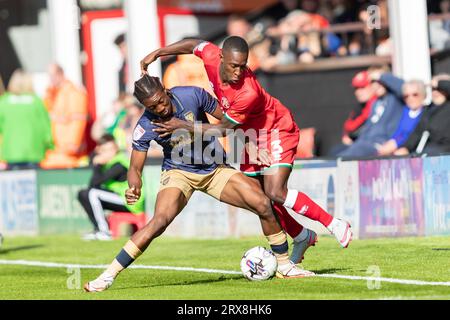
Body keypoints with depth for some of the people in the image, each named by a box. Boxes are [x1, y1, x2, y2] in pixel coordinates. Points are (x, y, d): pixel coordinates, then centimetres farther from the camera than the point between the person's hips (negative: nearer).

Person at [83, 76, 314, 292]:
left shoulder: (192, 95, -18)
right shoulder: (146, 127, -19)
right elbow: (135, 167, -13)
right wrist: (134, 187, -33)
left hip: (215, 168, 3)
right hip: (179, 172, -2)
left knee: (262, 204, -12)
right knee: (160, 221, -28)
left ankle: (284, 265, 8)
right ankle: (108, 276, -22)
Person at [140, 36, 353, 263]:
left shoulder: (249, 93, -38)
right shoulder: (212, 58, -21)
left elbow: (224, 129, -25)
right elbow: (194, 44, 3)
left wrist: (182, 125, -26)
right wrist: (156, 54, 1)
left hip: (277, 131, -7)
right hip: (251, 137, 7)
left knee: (275, 193, -20)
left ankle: (333, 225, -6)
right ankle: (302, 237, 25)